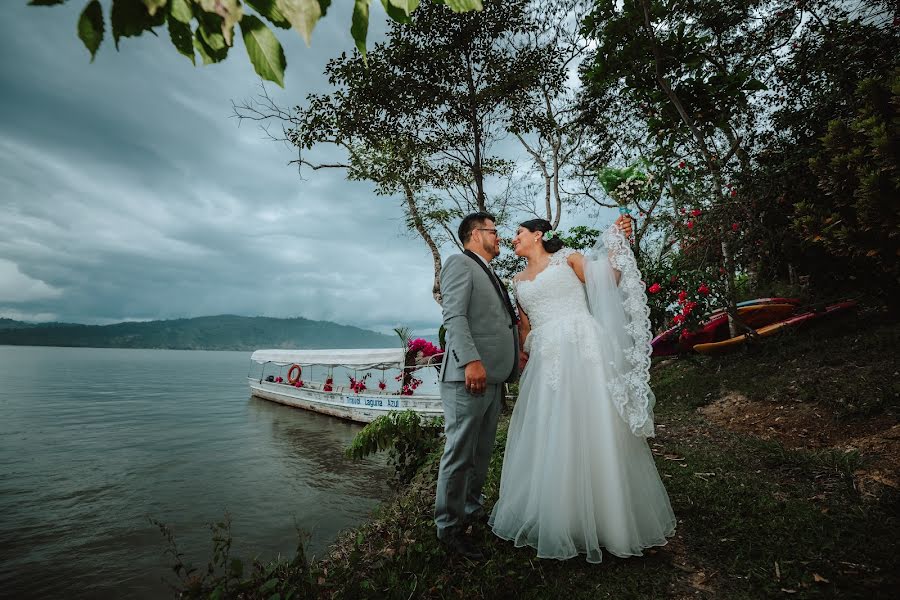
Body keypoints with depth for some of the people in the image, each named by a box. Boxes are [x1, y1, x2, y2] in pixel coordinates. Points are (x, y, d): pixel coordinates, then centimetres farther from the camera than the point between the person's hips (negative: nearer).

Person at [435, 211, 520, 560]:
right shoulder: (460, 263, -3)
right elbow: (454, 316, -16)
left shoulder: (490, 275, 26)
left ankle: (472, 510, 34)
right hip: (469, 375, -9)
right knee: (459, 454, 0)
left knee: (482, 454, 18)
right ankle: (449, 527, 13)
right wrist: (471, 360, -25)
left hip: (494, 377, 9)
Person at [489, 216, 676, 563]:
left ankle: (609, 516, 17)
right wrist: (523, 361, 13)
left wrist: (618, 242, -6)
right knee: (552, 438, 6)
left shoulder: (569, 259, 10)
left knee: (595, 431, -1)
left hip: (583, 349, -4)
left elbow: (607, 282, 1)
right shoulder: (518, 281, 21)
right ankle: (559, 519, 24)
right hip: (547, 360, 4)